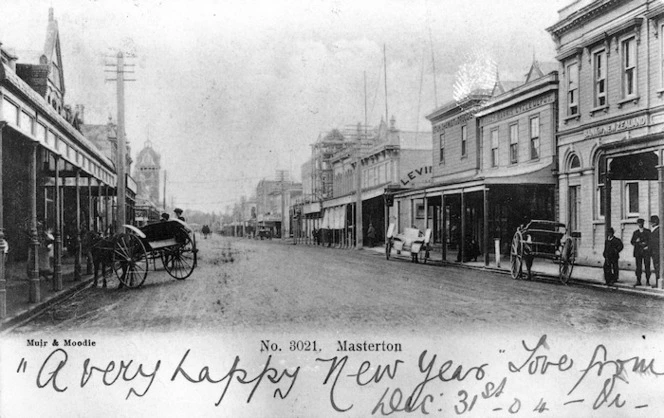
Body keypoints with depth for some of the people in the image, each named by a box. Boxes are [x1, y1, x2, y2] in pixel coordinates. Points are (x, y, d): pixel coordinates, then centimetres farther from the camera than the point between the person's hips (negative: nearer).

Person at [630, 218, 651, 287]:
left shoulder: (648, 231, 7)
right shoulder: (635, 232, 15)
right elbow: (632, 242, 12)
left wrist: (648, 246, -11)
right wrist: (637, 241, -7)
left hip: (646, 251, -2)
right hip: (638, 252, 2)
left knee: (647, 266, -5)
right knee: (638, 267, -1)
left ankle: (647, 281, 1)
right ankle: (638, 281, 1)